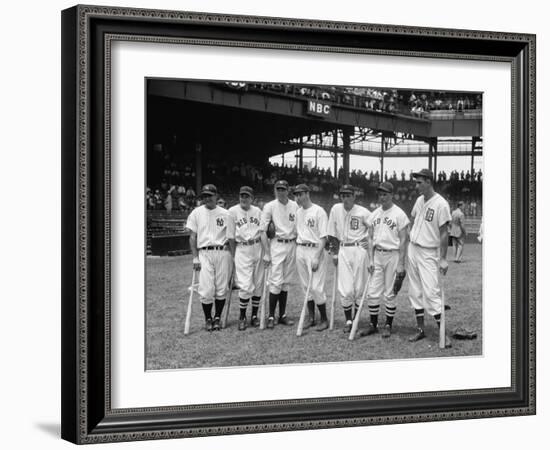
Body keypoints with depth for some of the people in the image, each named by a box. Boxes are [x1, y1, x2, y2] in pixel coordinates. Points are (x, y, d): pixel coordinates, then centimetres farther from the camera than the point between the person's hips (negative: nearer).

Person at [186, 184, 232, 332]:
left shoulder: (225, 213, 8)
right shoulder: (196, 213, 7)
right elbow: (193, 237, 6)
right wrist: (195, 257, -1)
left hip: (223, 252, 1)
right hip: (204, 252, -1)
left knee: (221, 289, 2)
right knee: (206, 289, -6)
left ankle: (217, 318, 16)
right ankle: (208, 319, 9)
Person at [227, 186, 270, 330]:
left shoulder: (257, 211, 7)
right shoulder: (233, 211, -1)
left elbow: (263, 233, 1)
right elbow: (231, 237, 2)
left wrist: (267, 253, -7)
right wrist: (234, 256, 2)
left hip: (258, 248, 3)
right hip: (242, 250, -3)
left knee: (258, 284, 6)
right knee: (246, 286, -10)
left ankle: (254, 315, 19)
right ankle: (242, 317, 5)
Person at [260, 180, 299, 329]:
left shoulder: (295, 206, 7)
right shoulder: (269, 206, -4)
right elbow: (263, 231, -5)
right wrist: (266, 254, -10)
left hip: (292, 245, 4)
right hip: (277, 245, -4)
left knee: (286, 282, 8)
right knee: (276, 281, -8)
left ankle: (282, 315, 15)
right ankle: (271, 316, -1)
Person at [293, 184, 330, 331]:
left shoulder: (318, 211, -10)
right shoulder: (298, 212, 12)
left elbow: (323, 237, -13)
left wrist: (317, 257, -19)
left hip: (315, 249, -7)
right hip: (300, 250, 7)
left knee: (316, 287, -8)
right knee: (306, 286, 11)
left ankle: (324, 319, 4)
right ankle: (311, 318, 20)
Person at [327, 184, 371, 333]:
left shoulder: (363, 212, -7)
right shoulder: (336, 209, 2)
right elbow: (333, 233, 8)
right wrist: (334, 252, 6)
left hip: (359, 250, -2)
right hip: (343, 250, 2)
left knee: (359, 287, 2)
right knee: (345, 289, -3)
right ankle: (348, 320, 10)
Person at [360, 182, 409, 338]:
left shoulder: (399, 214, -8)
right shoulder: (374, 214, 8)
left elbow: (403, 240, -10)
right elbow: (370, 238, 12)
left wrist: (401, 264, -14)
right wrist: (370, 259, 3)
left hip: (392, 255, -5)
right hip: (377, 255, 5)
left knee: (390, 294, 1)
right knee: (372, 292, 5)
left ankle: (388, 325, 12)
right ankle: (373, 324, 15)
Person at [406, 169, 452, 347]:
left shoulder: (441, 204, -15)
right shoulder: (419, 200, 8)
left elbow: (444, 233, -16)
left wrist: (443, 258, -18)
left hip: (429, 254, -7)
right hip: (412, 250, 8)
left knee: (431, 292, -12)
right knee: (415, 291, 10)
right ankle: (420, 329, 18)